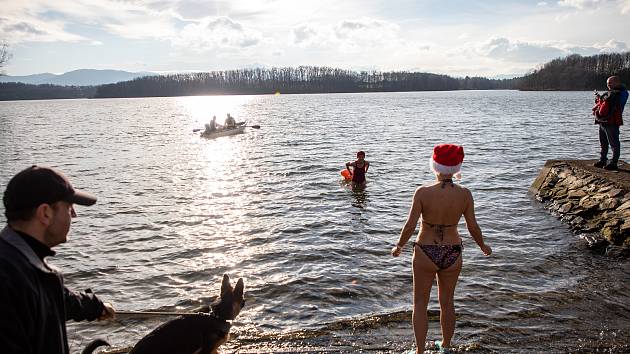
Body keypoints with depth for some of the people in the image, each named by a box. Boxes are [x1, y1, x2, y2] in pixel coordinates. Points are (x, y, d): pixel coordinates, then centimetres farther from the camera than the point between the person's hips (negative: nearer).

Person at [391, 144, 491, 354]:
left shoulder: (423, 192, -17)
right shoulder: (464, 194, -10)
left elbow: (410, 226, -16)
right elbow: (473, 227, -3)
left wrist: (398, 246, 2)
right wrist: (483, 246, 16)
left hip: (425, 253, -2)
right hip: (452, 255, 3)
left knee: (420, 303, 15)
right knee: (447, 302, 22)